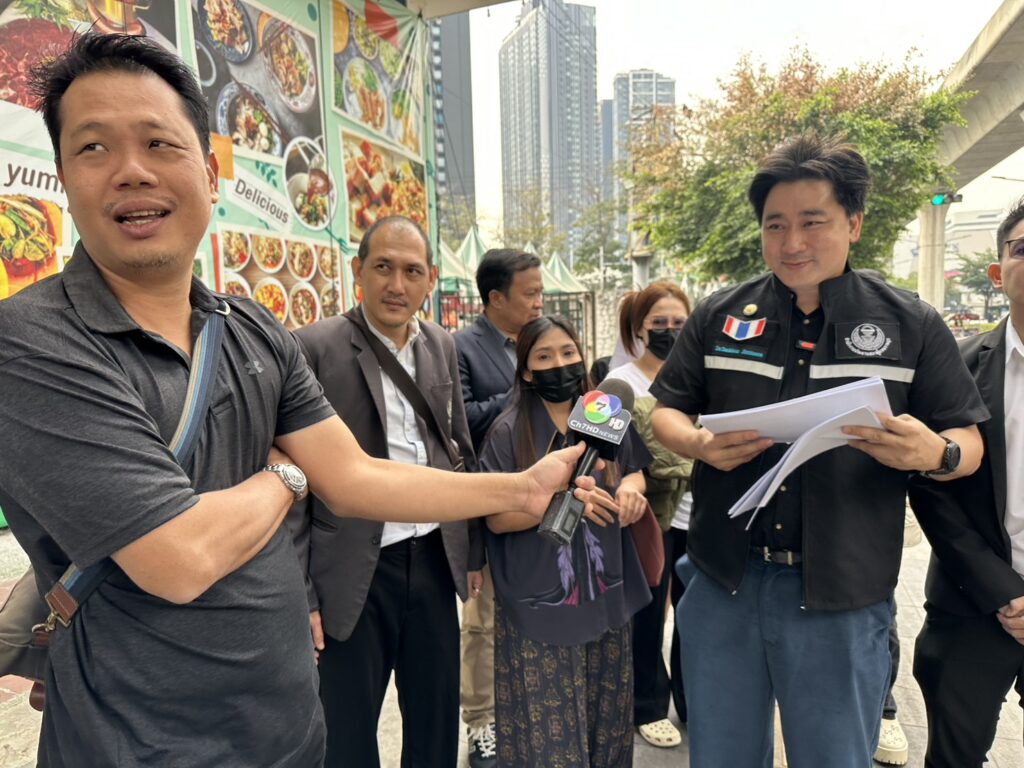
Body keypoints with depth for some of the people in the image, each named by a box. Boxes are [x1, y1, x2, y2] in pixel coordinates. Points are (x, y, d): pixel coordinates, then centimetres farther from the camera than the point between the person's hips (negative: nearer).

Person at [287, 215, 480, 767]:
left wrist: (473, 551, 12)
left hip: (435, 562, 5)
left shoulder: (443, 347, 5)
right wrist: (300, 591, -10)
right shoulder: (314, 348, -11)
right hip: (354, 573, -4)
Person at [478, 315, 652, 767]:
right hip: (540, 607, -4)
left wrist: (630, 486, -8)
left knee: (608, 722, 18)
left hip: (605, 597, 5)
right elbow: (496, 517, -13)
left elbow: (634, 472, 16)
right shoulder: (509, 432, -10)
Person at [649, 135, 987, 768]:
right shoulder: (720, 317, 3)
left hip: (842, 599, -1)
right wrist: (699, 444, -15)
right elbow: (667, 411, 7)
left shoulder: (911, 325, 0)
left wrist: (934, 453, -19)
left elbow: (970, 442, 4)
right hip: (725, 584, 2)